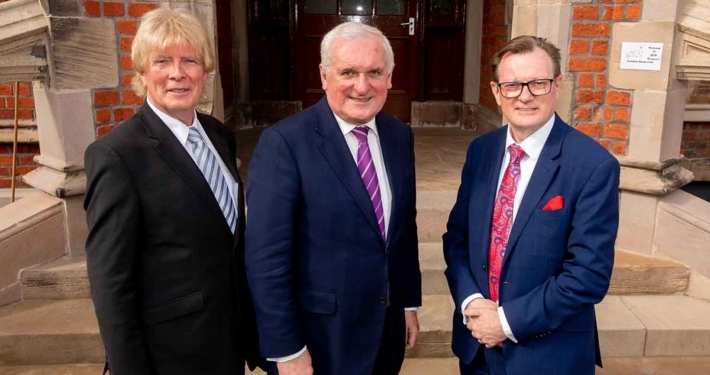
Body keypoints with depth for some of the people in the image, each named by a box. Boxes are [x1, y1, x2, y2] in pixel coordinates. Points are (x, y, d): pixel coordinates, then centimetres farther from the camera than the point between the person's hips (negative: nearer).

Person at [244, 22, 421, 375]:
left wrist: (409, 302, 12)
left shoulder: (399, 135, 1)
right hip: (319, 339, -5)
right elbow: (267, 259, -18)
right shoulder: (284, 143, -19)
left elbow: (405, 227, 9)